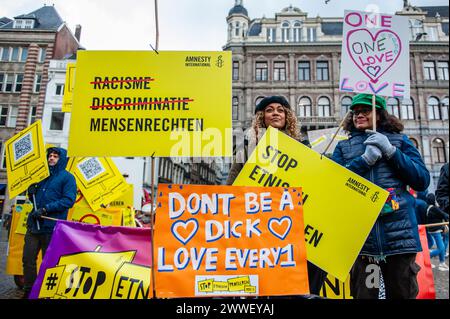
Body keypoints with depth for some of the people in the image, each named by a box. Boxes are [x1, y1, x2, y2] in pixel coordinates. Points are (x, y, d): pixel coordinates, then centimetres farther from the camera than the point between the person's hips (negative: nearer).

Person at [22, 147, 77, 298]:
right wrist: (32, 193, 0)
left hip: (51, 227, -6)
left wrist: (45, 209, -19)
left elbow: (69, 200, -14)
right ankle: (28, 291, 24)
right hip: (34, 224, 6)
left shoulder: (67, 177, -3)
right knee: (28, 259, 9)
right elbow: (36, 198, 24)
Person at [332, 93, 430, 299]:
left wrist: (391, 151, -7)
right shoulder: (343, 147, 12)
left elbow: (422, 181, 3)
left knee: (403, 293, 12)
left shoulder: (399, 141, 11)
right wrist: (365, 159, -10)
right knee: (362, 294, 7)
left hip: (399, 232, 0)